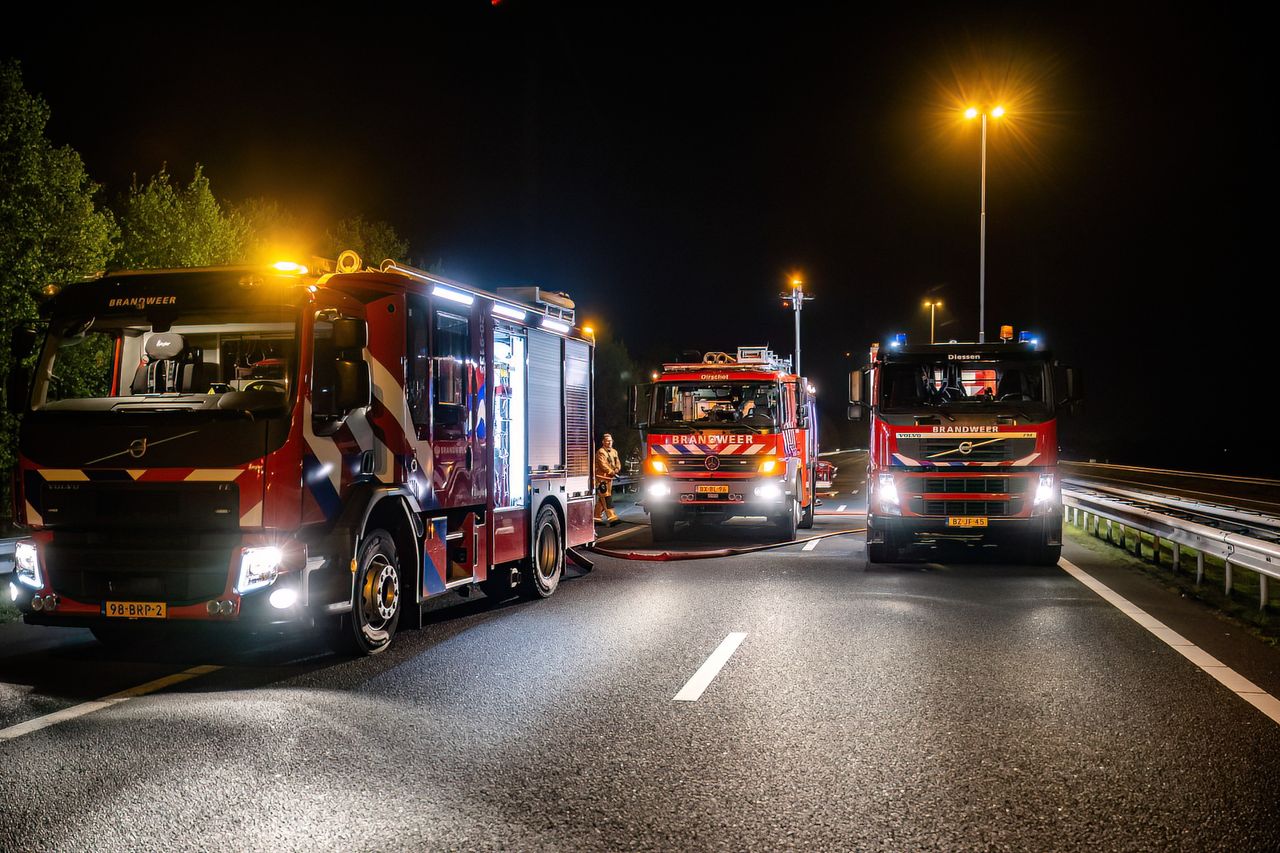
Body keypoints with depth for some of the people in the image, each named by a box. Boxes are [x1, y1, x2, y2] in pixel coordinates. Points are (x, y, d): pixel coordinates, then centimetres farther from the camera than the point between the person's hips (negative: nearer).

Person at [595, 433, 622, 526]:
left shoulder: (614, 452, 16)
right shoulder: (600, 452, -10)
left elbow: (618, 463, 14)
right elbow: (603, 465, -17)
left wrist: (616, 469, -8)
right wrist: (612, 472, -15)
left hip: (609, 478, 9)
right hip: (601, 478, -9)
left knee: (602, 499, 13)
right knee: (607, 497, -13)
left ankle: (597, 517, 19)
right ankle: (612, 517, -20)